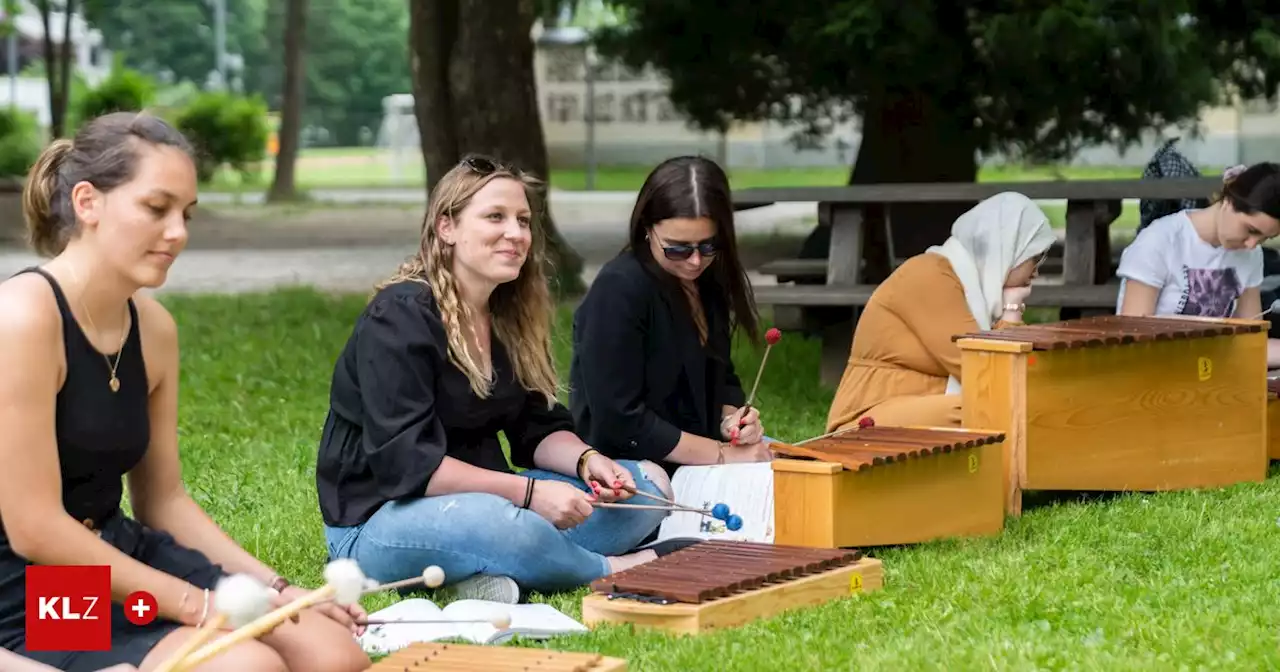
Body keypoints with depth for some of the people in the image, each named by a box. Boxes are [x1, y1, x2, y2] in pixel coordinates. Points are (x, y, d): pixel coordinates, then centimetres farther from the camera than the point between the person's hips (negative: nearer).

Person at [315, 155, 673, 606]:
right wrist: (528, 492, -27)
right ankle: (607, 570, -10)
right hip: (377, 518, -9)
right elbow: (404, 461, -24)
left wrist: (586, 461, -12)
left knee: (647, 482, -2)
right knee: (496, 523, -40)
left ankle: (497, 572, -20)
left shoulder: (511, 316, 10)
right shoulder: (399, 317, -16)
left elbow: (539, 429, 11)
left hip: (481, 497, 9)